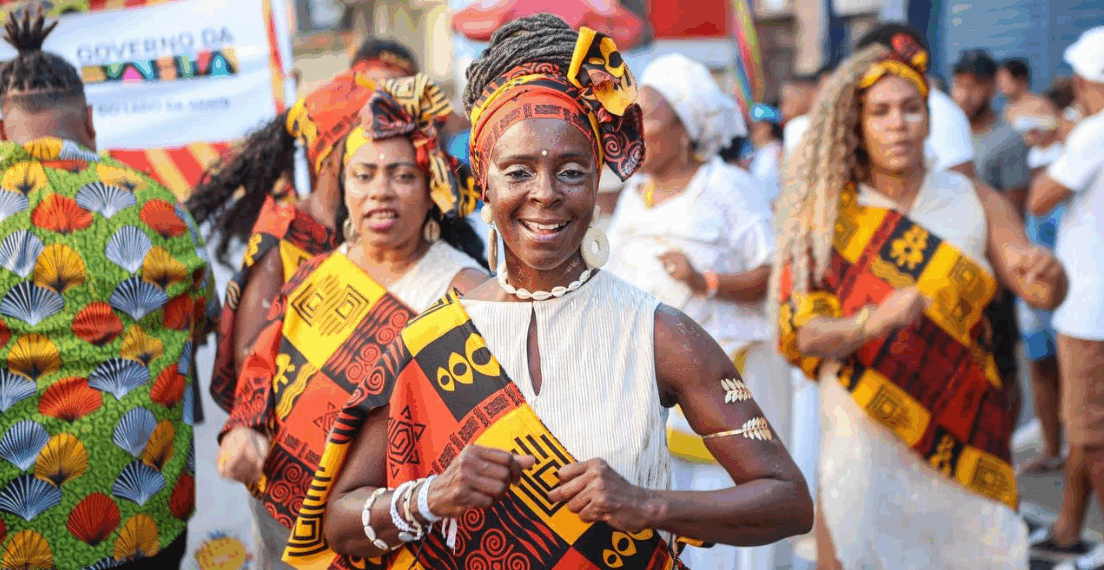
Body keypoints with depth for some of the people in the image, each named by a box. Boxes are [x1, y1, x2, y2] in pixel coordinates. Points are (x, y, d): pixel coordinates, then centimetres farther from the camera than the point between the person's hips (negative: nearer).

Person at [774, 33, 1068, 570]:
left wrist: (1047, 271, -27)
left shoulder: (976, 202, 3)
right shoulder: (827, 215, -2)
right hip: (864, 434, -2)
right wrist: (872, 322, -28)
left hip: (962, 434, 2)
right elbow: (801, 334, -8)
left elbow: (1044, 294, -4)